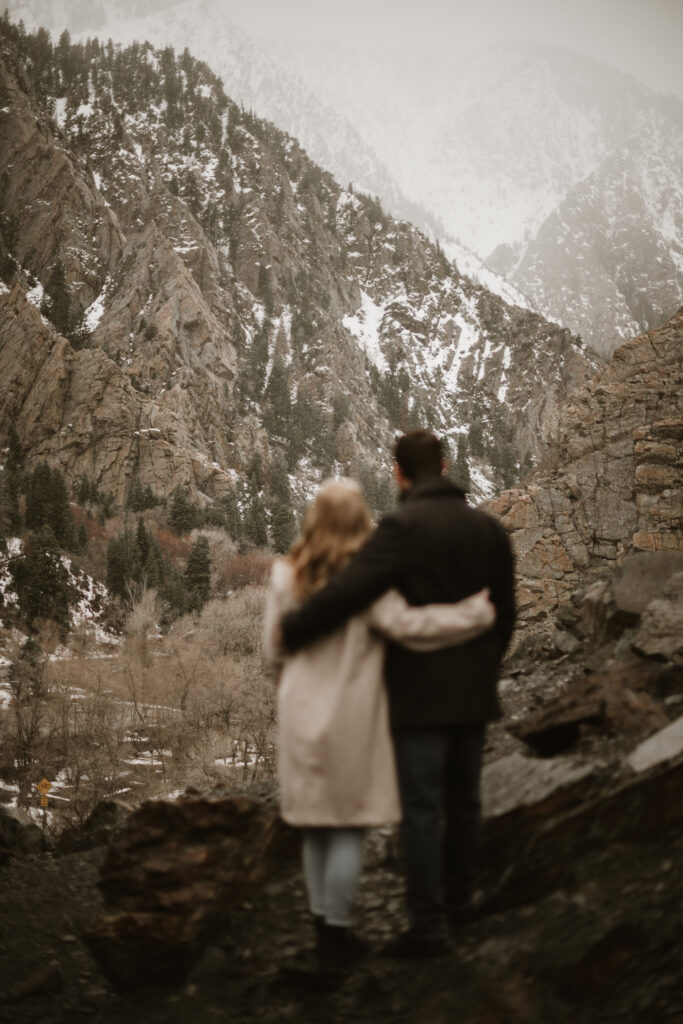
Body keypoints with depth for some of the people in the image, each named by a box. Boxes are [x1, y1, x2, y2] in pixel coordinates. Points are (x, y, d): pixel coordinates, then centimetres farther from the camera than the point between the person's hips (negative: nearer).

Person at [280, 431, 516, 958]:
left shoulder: (402, 528, -16)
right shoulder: (489, 528, 3)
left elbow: (343, 594, -24)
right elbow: (504, 614, 10)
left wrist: (288, 634, -9)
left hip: (420, 694, -6)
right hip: (473, 693, 6)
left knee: (422, 811, 0)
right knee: (463, 800, 19)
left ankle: (428, 928, 5)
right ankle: (458, 898, 34)